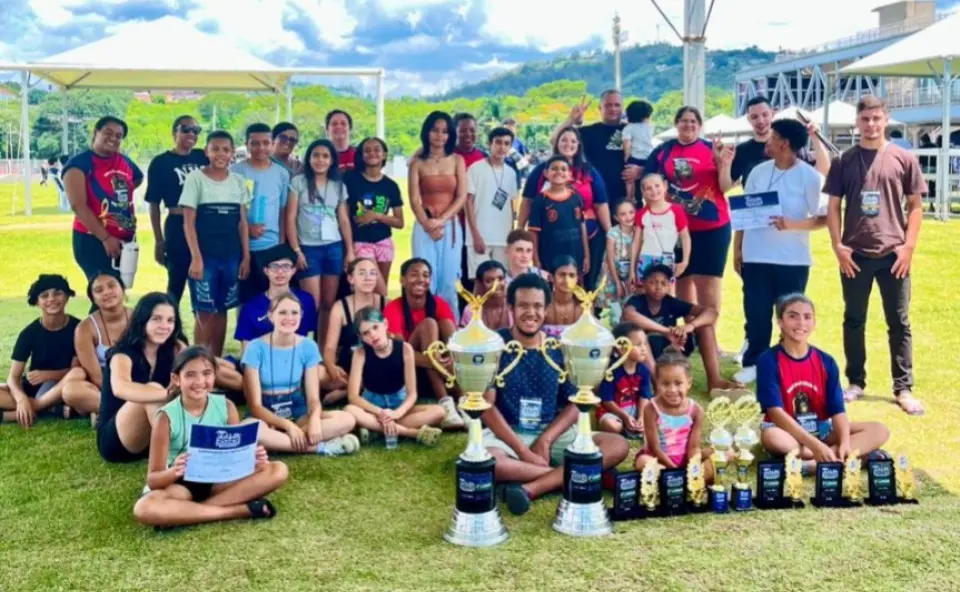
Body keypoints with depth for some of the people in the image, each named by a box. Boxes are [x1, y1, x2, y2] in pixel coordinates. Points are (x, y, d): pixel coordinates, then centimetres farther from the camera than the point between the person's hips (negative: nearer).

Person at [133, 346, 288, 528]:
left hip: (218, 481, 4)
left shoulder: (226, 407, -6)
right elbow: (153, 480, -16)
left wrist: (253, 461, -26)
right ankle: (240, 510, -27)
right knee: (144, 508, -36)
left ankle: (184, 513, -22)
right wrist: (173, 472, -38)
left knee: (278, 470, -18)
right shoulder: (167, 417, -15)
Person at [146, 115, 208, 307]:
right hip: (178, 227, -4)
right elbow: (154, 204, -1)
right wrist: (158, 240, -4)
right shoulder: (161, 162, -1)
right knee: (176, 282, 4)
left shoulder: (203, 157, 9)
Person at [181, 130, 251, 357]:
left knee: (222, 310, 9)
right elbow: (189, 222, -6)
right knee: (205, 312, -3)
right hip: (206, 255, -4)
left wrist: (246, 256, 3)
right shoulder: (196, 178, -3)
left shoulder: (238, 181, 8)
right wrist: (196, 258, -13)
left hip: (231, 256, 4)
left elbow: (242, 222, 9)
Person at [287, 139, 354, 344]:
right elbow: (290, 218, -3)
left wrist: (350, 250, 5)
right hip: (308, 248, -3)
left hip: (334, 248, 3)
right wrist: (296, 250, -9)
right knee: (313, 304, -6)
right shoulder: (299, 182, 0)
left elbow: (344, 220, 11)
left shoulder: (339, 186, 11)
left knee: (329, 303, 4)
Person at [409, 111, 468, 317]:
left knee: (448, 282, 3)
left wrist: (442, 220, -12)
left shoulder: (457, 161, 6)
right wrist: (428, 225, -16)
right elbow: (414, 199, -3)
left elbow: (462, 197, 0)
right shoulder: (418, 162, 4)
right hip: (424, 227, -1)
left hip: (451, 226, 1)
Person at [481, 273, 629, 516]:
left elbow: (574, 404, 4)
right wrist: (523, 450, -19)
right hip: (506, 433, -3)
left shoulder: (559, 348, 5)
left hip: (552, 433, 4)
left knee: (618, 445, -18)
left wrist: (545, 440, -13)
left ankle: (530, 488, -32)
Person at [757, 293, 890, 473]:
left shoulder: (826, 362, 0)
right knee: (770, 437, -39)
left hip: (822, 429, 5)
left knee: (879, 431, -13)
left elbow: (837, 410, -5)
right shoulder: (768, 361, -13)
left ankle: (812, 464, -32)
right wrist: (816, 446, -32)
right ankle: (859, 454, -31)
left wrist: (845, 443, -26)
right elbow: (775, 411, -22)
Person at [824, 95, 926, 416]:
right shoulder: (844, 161, 4)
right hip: (855, 254, 1)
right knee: (854, 321, 9)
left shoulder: (903, 159, 2)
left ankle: (903, 389, 11)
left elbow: (915, 206, 4)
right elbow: (833, 206, 5)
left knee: (899, 323, 4)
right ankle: (856, 382, 21)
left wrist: (909, 246, -5)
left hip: (894, 254, -1)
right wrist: (837, 245, -5)